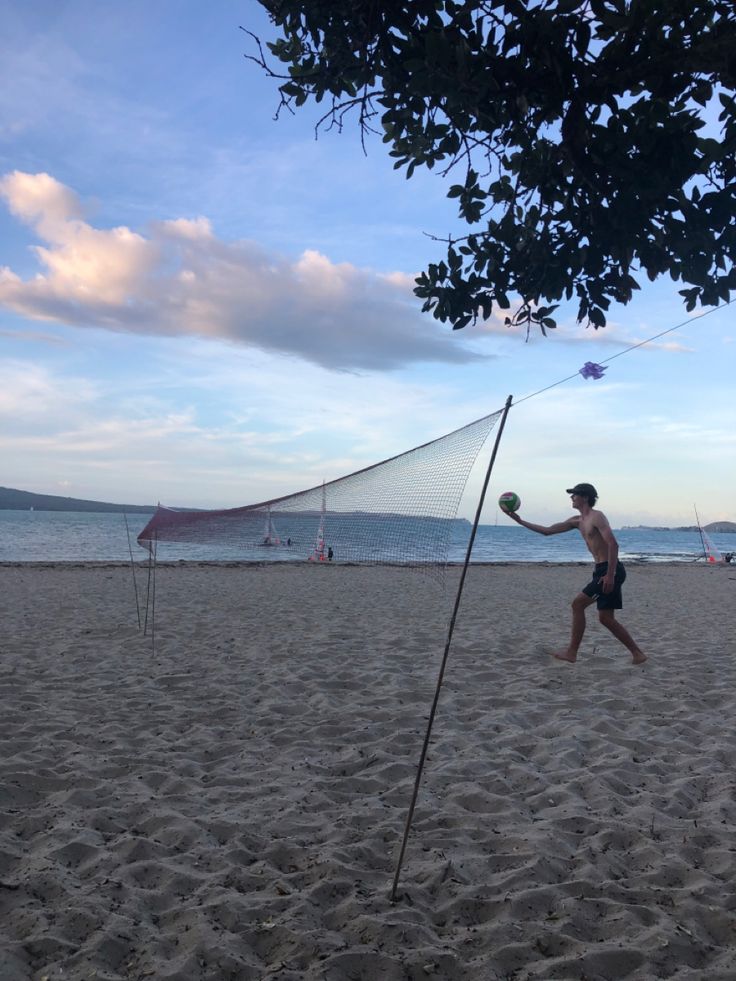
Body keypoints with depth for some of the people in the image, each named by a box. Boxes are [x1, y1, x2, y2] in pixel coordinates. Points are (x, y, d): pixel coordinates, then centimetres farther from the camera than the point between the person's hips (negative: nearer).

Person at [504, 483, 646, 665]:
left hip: (609, 571, -9)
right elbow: (547, 530, 20)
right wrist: (520, 521, 17)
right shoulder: (577, 521, 18)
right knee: (606, 618, 8)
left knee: (578, 604, -7)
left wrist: (610, 575, -27)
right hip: (602, 571, 9)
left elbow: (613, 544, -21)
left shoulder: (596, 516, -10)